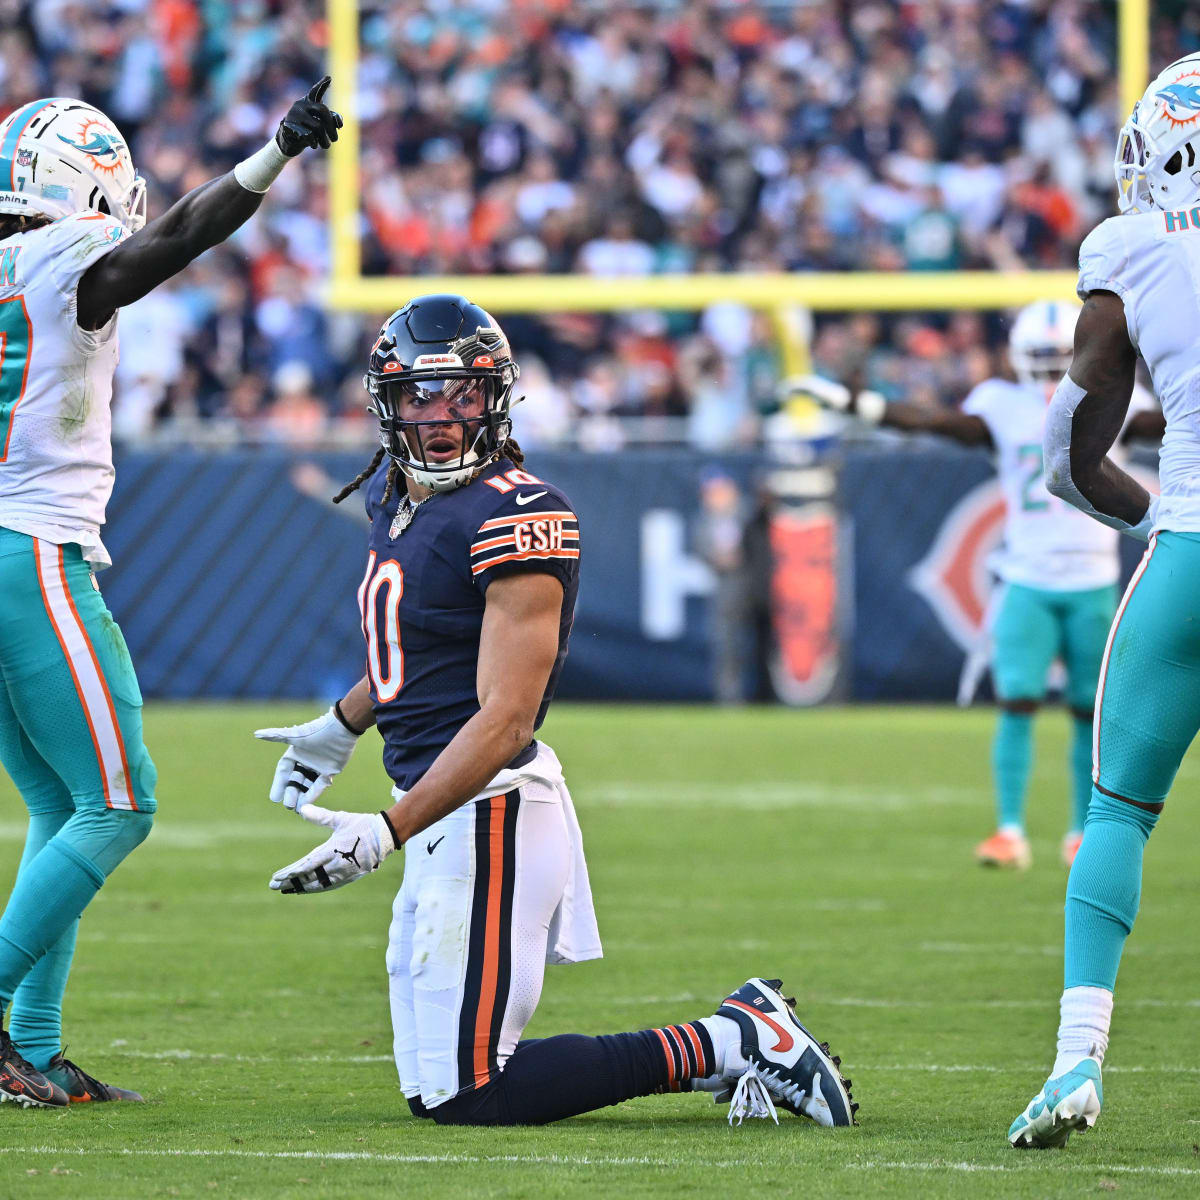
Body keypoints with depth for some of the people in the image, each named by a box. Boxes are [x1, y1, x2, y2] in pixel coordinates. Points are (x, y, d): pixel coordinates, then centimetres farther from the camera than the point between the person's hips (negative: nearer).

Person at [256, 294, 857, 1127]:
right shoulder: (397, 491, 10)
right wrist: (341, 727, 42)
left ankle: (733, 1044, -1)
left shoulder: (514, 519, -18)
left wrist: (387, 832, -29)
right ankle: (738, 1039, 16)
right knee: (434, 1088, 12)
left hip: (489, 812, -9)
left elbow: (505, 721, -23)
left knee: (467, 1098, -10)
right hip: (447, 817, 9)